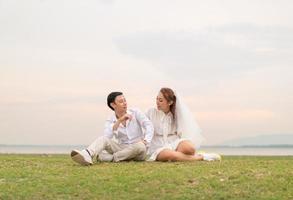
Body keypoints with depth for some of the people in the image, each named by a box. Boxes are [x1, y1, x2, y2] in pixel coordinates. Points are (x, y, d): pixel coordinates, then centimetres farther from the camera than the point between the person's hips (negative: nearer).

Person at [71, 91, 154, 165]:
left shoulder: (135, 113, 1)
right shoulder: (110, 121, 1)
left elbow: (149, 126, -8)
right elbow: (107, 136, -19)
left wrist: (146, 141, -25)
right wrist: (119, 121, -26)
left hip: (138, 149, -1)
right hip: (122, 148, 1)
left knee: (140, 146, -38)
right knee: (103, 139, -22)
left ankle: (110, 158, -33)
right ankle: (86, 155, -52)